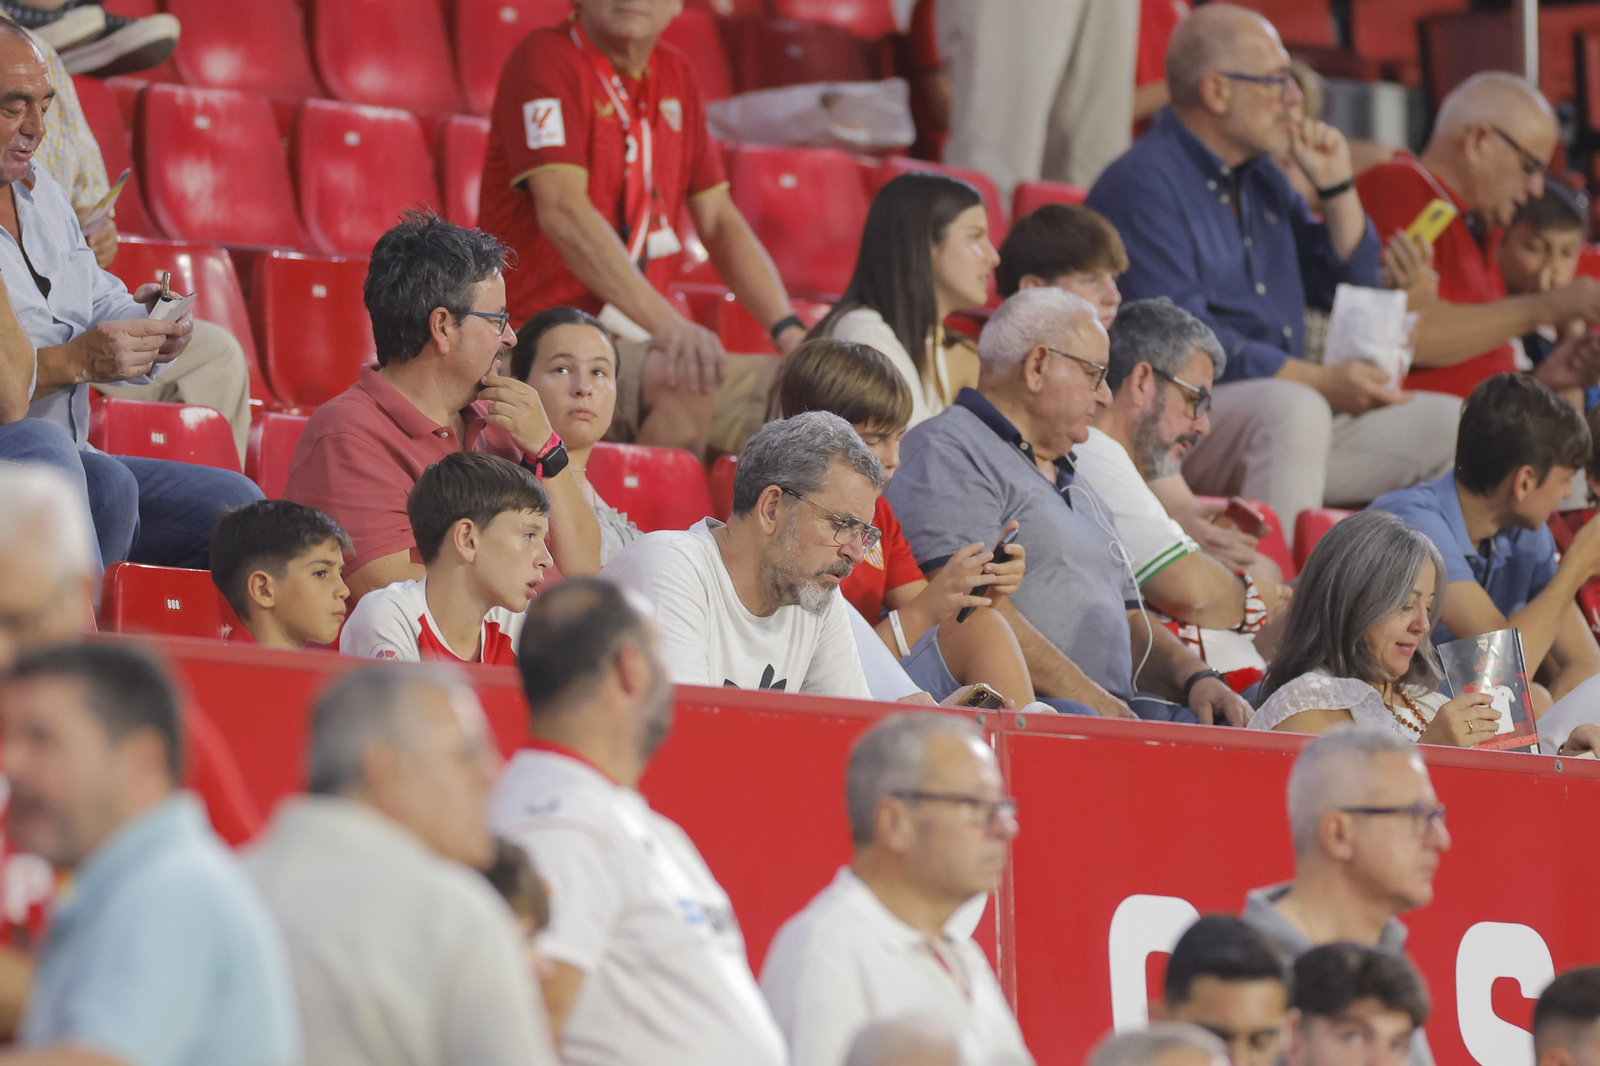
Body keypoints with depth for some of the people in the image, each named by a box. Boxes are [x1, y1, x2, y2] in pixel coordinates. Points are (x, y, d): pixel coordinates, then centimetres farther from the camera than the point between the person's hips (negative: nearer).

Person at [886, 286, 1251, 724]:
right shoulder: (945, 454, 0)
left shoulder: (1074, 486, 33)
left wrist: (1195, 678, 10)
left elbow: (1128, 621, 33)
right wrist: (1090, 700, -17)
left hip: (1108, 711, 9)